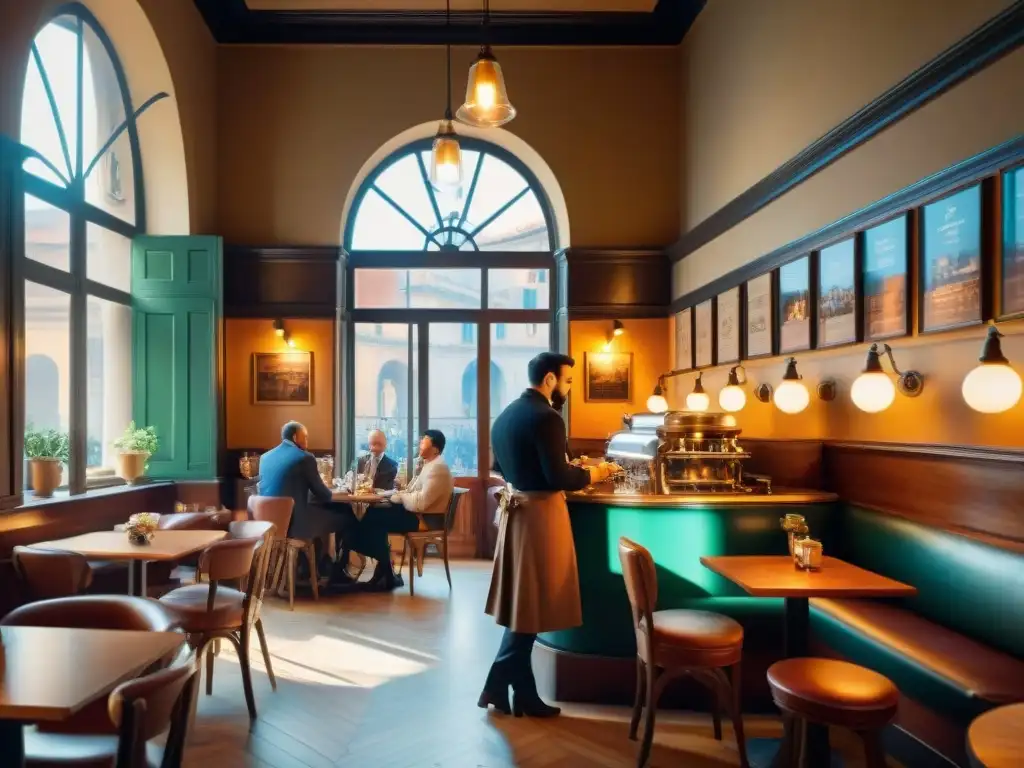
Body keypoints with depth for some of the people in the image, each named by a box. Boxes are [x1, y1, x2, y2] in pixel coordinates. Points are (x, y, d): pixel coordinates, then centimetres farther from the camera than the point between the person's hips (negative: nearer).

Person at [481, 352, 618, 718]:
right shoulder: (546, 418, -17)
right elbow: (558, 478, -22)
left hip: (514, 509, 9)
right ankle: (498, 685, 11)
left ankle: (523, 693, 21)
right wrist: (592, 473, -4)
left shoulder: (505, 415, 11)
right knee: (532, 605, 3)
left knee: (521, 603, 14)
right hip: (540, 514, -9)